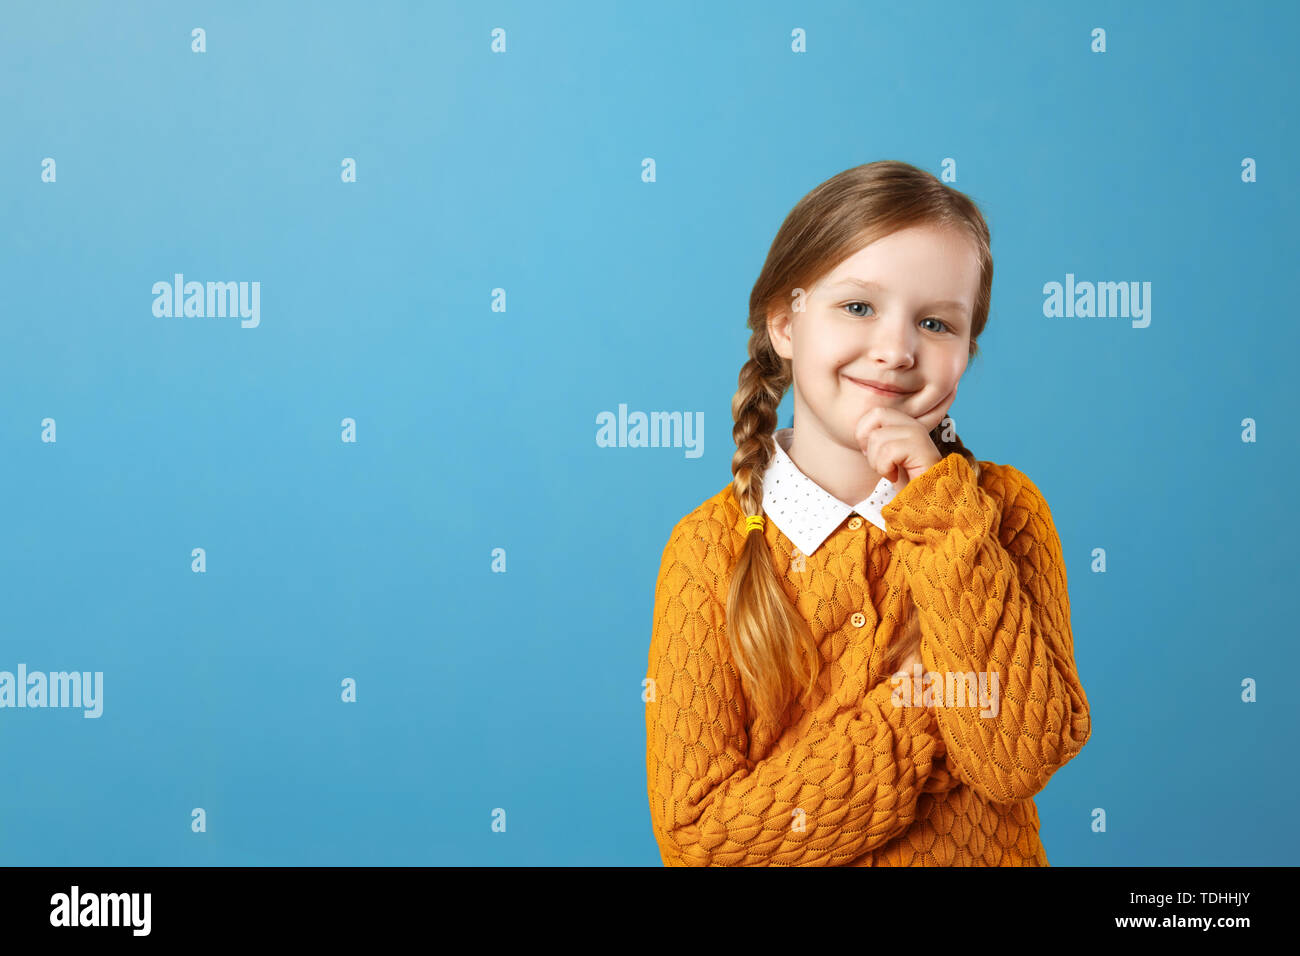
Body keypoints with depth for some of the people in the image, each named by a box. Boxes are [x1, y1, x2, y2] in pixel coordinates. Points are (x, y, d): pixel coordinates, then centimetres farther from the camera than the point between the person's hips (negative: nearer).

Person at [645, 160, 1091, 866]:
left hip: (983, 856, 1)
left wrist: (943, 513, -15)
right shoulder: (710, 548, -6)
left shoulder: (1005, 511, -1)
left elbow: (1020, 762, -14)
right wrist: (916, 703, -14)